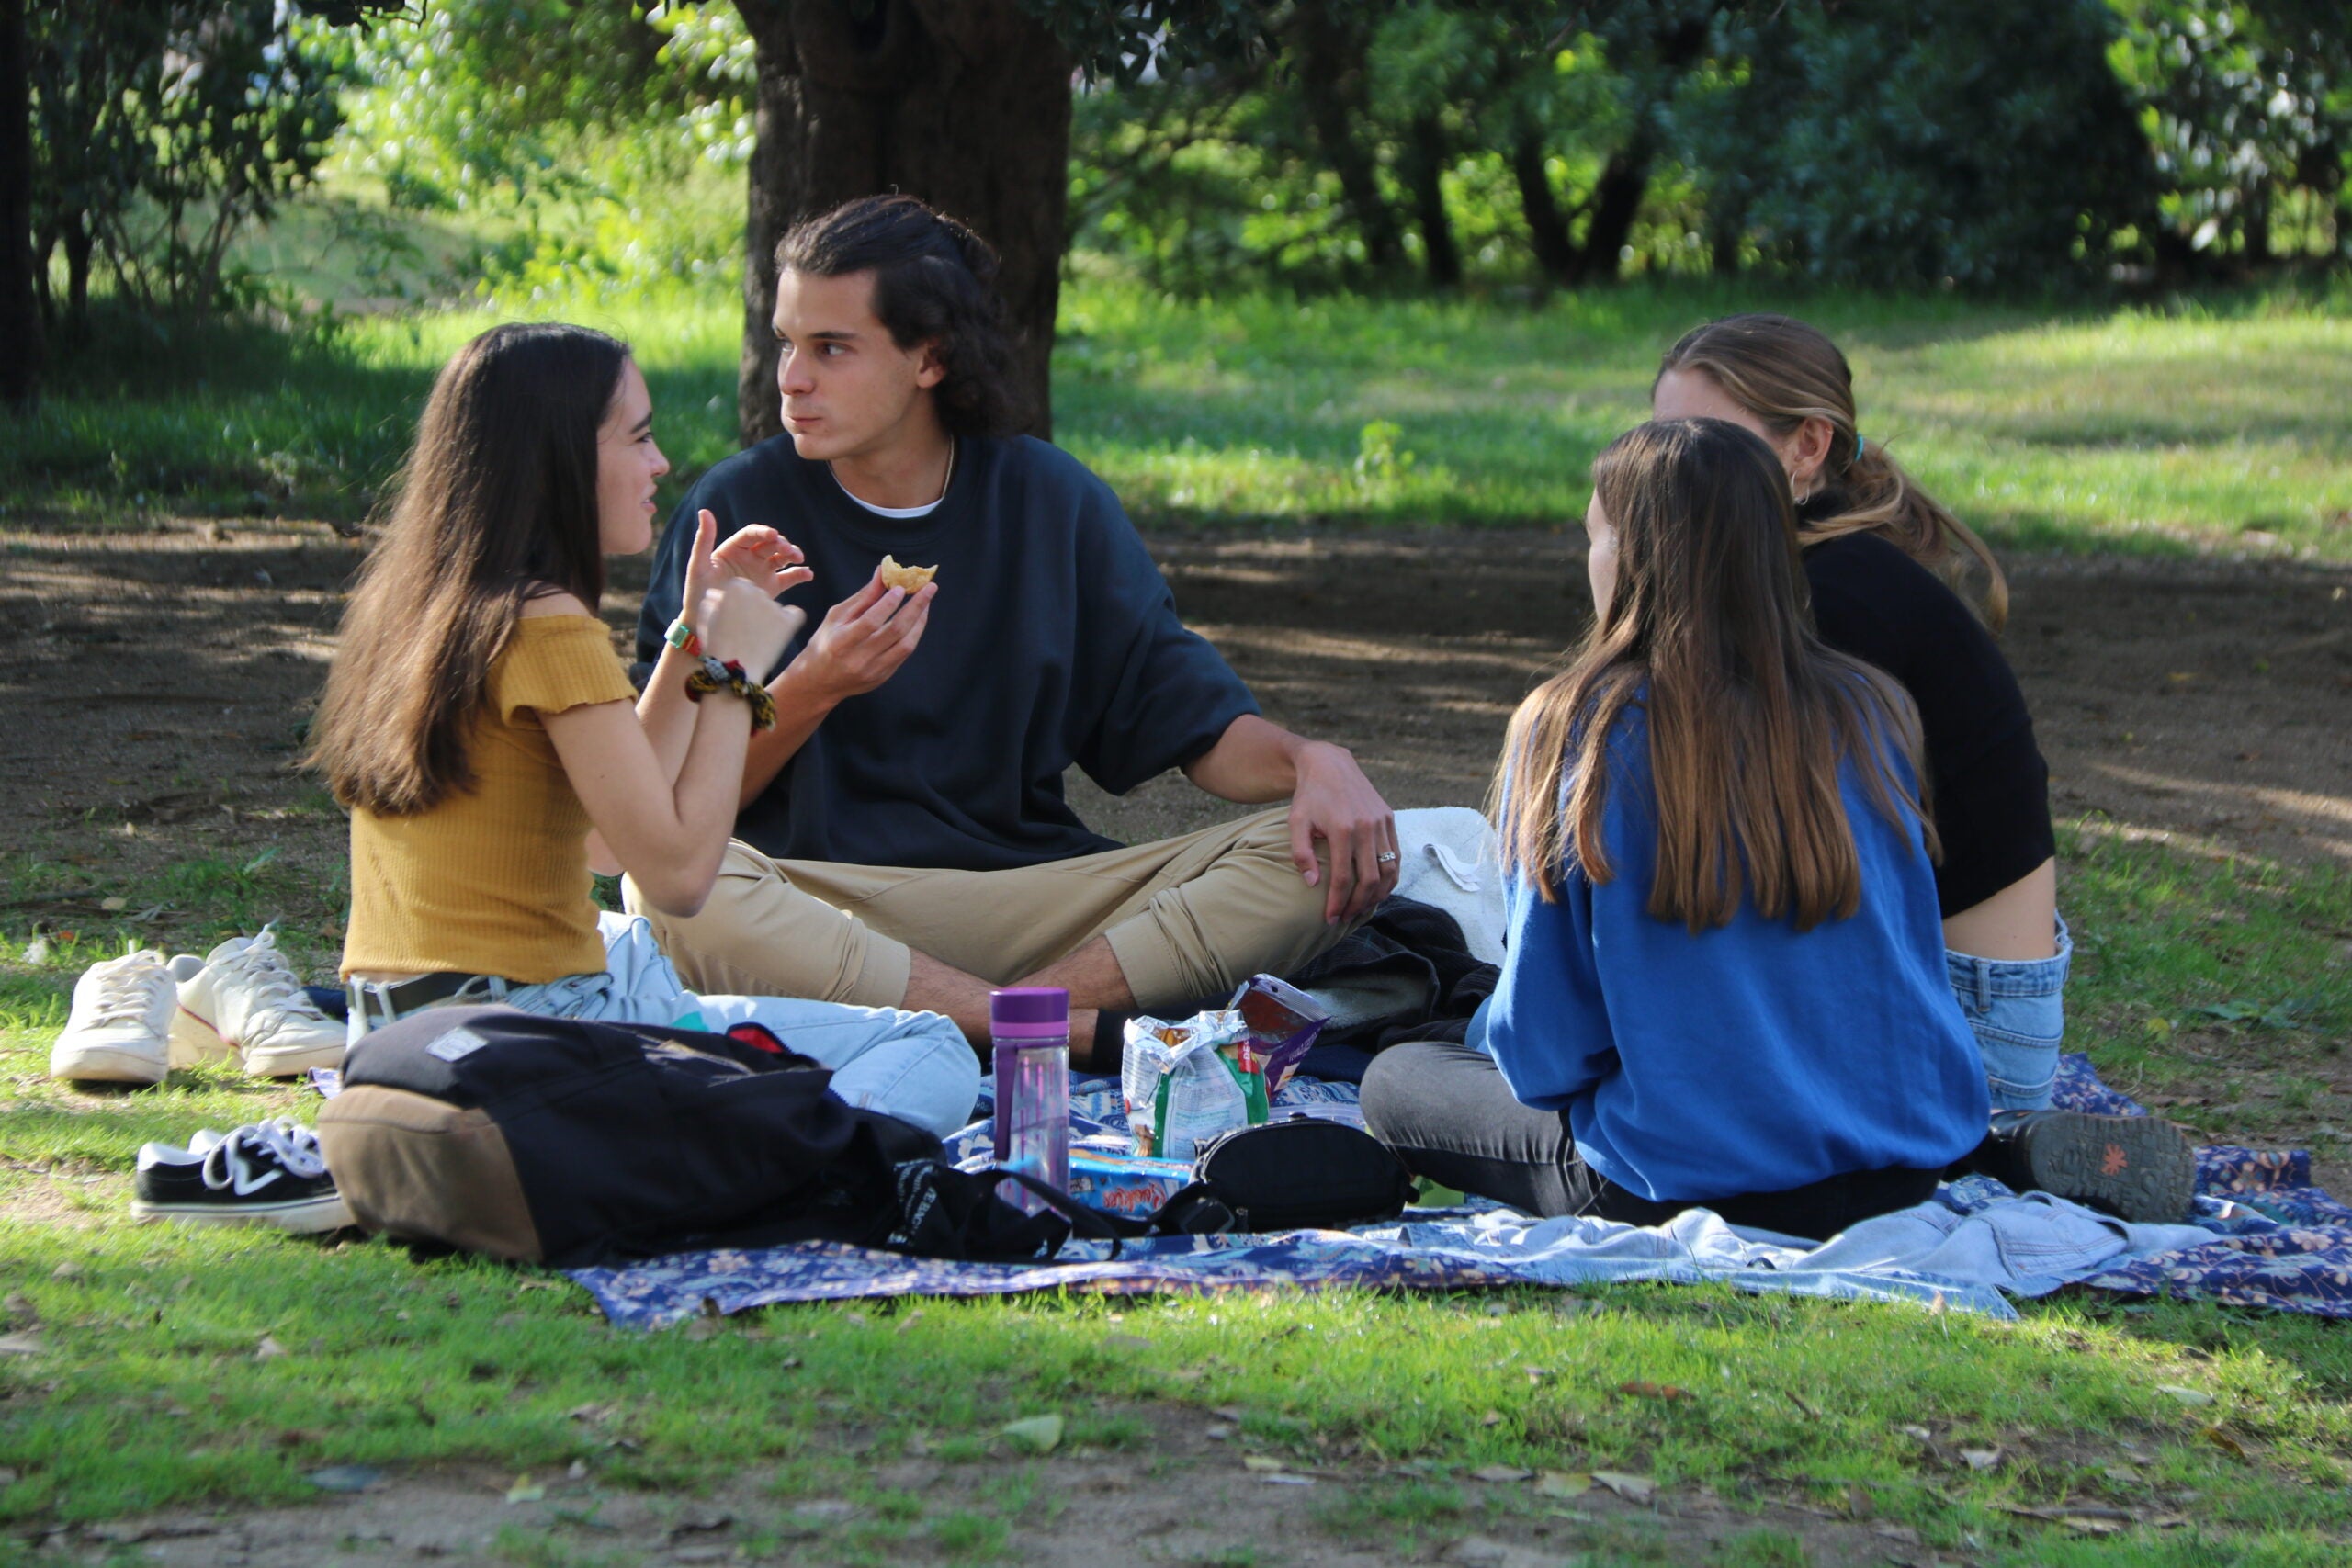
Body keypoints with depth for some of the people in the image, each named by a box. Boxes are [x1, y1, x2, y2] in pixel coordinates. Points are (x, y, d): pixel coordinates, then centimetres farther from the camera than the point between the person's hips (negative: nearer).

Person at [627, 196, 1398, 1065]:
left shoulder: (1053, 503, 9)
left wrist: (1313, 761, -11)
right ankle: (1088, 1032, -33)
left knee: (1333, 861, -16)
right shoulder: (740, 509, 1)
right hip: (819, 894, -2)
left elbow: (1194, 719, 10)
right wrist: (810, 690, -19)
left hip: (1032, 892, 3)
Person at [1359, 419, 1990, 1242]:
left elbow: (1544, 1043, -7)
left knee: (1396, 1080, 14)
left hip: (1692, 1188, -6)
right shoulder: (1872, 714, -1)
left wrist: (1497, 1035, 17)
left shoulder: (1574, 730, -12)